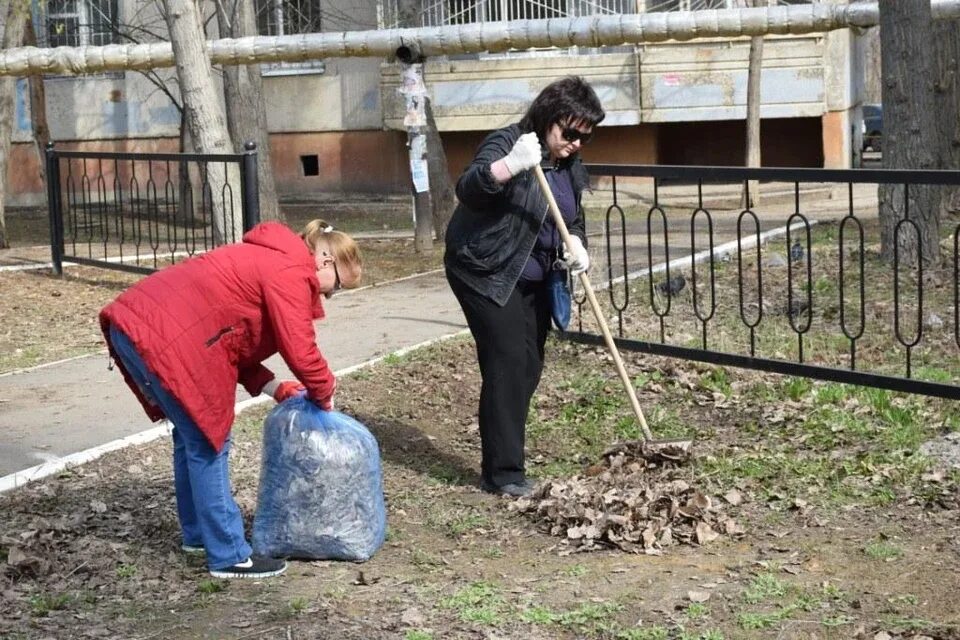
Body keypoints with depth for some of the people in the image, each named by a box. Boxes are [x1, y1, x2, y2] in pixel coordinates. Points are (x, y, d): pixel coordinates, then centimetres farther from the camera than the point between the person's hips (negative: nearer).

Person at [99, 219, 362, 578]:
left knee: (194, 435, 22)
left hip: (134, 322, 11)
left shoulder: (268, 262, 23)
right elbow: (300, 350, -13)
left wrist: (275, 387, 16)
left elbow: (236, 344, 24)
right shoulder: (290, 273, -8)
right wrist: (324, 394, 5)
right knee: (209, 443, -2)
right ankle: (229, 557, 4)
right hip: (165, 339, -11)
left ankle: (198, 534, 35)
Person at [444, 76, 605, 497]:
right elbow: (467, 190, -35)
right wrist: (511, 165, -52)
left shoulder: (571, 165, 5)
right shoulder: (507, 143, -19)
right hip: (486, 272, -8)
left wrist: (575, 245, -9)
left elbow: (574, 219, 14)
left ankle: (503, 461, 19)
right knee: (508, 363, -14)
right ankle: (502, 473, -10)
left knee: (530, 367, 8)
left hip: (533, 279, 8)